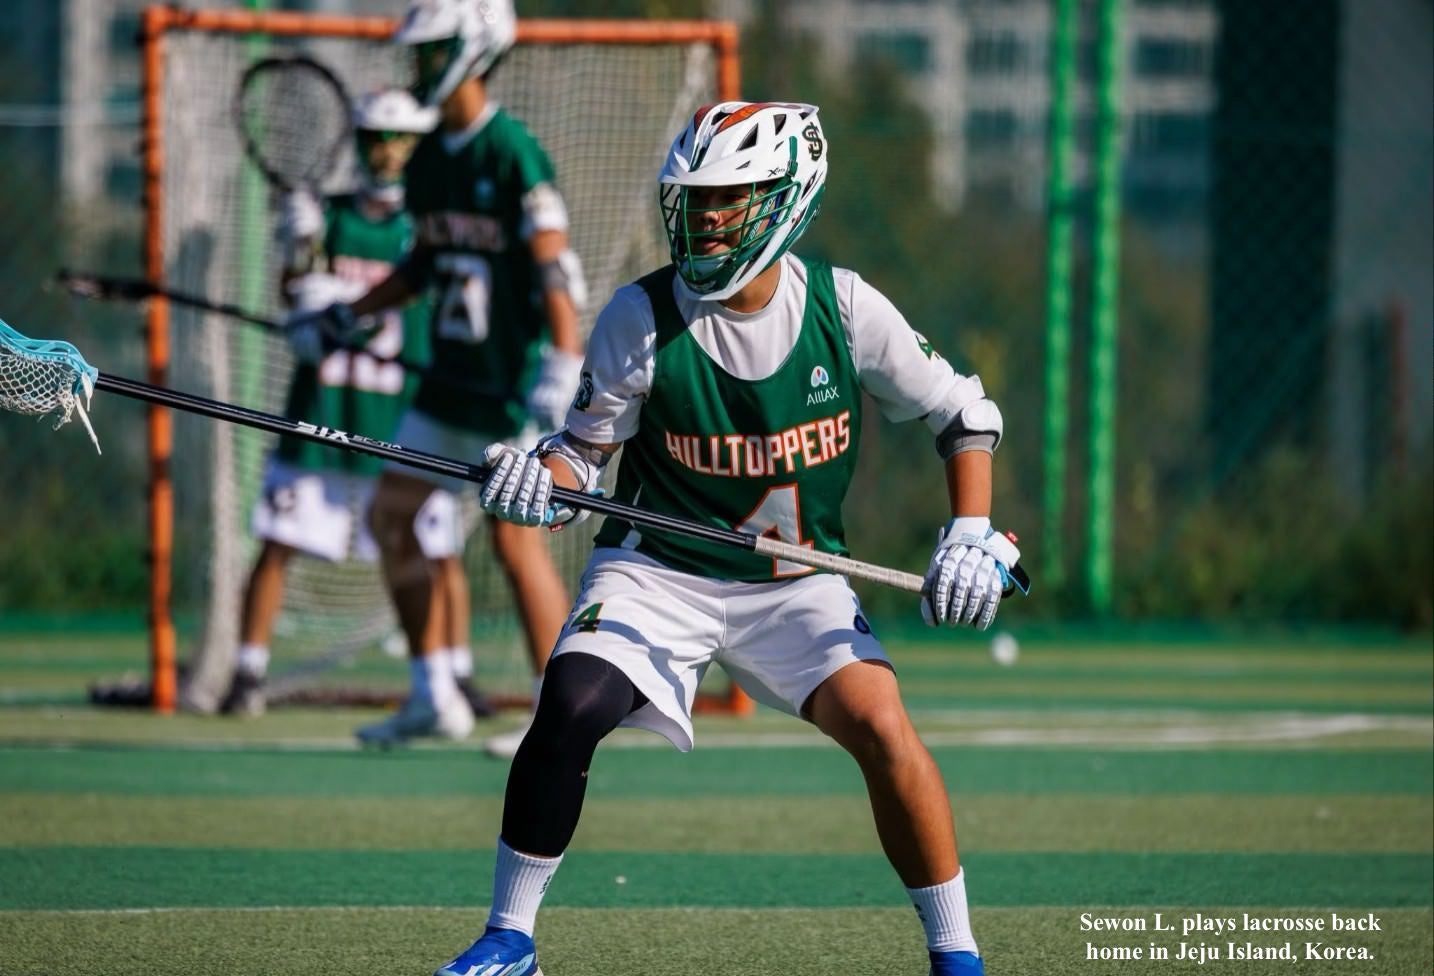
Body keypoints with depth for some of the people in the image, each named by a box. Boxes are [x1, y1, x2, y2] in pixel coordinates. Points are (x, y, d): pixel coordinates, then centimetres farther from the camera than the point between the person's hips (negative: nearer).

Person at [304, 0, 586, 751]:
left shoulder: (513, 154, -15)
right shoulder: (428, 161, 9)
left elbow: (554, 267, -19)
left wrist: (563, 367, -27)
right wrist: (350, 315, 17)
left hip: (513, 382, -9)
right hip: (449, 378, 9)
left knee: (517, 540, -10)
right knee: (394, 517, 9)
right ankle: (433, 697, 19)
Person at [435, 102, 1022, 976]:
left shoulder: (844, 307, -11)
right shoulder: (642, 317, -13)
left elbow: (963, 413, 2)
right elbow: (585, 448, -4)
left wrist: (973, 536, -10)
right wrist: (541, 484, -27)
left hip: (797, 583, 0)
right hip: (659, 568, 0)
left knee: (881, 726, -21)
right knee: (568, 711, -23)